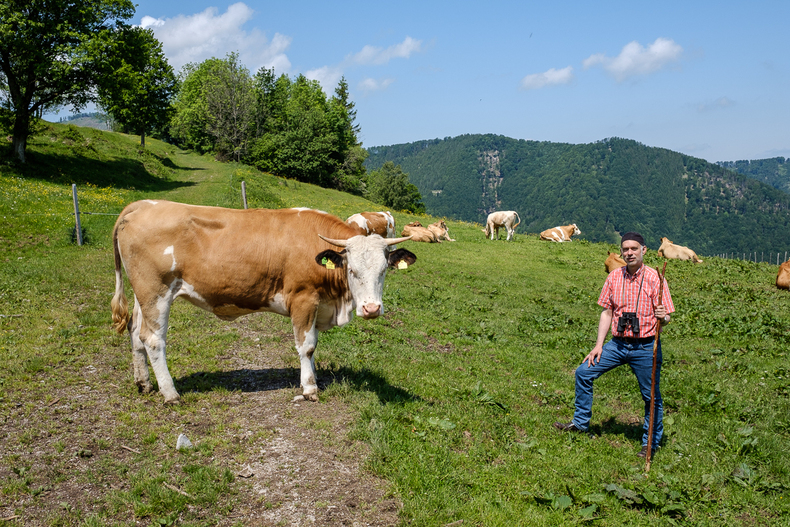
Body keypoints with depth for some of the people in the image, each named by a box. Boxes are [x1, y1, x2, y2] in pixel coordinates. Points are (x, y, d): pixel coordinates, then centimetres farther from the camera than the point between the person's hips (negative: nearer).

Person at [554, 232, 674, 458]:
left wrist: (662, 317, -32)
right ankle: (581, 422, 21)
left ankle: (651, 443, 26)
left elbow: (665, 318, -7)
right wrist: (599, 344, 5)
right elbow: (607, 312, 9)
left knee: (651, 396, 5)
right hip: (617, 344, 4)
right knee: (584, 372, 3)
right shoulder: (614, 277, 3)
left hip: (645, 347, -4)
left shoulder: (654, 278, -9)